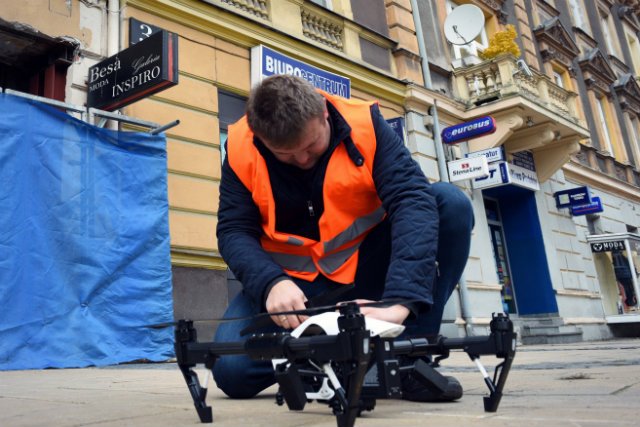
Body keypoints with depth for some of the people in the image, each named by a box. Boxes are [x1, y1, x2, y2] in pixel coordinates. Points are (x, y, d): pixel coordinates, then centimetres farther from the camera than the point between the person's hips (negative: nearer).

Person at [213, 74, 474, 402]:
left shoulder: (365, 124, -16)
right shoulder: (241, 148, -12)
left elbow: (413, 201, -27)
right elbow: (234, 231, -11)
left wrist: (400, 300, -41)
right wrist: (272, 284, -33)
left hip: (367, 266, 0)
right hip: (295, 280, 1)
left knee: (451, 203, -24)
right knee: (232, 370, -23)